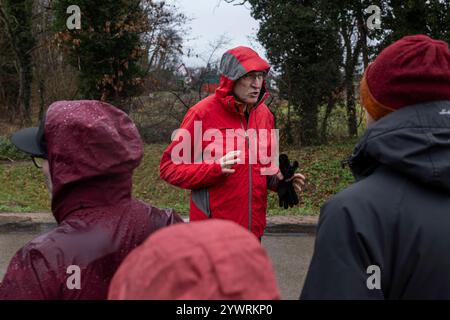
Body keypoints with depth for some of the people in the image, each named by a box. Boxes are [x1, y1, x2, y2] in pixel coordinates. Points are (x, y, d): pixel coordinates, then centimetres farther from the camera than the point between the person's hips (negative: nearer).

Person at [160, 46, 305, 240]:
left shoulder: (264, 113, 7)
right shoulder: (202, 113, -11)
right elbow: (169, 167, -10)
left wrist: (280, 181, -1)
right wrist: (215, 169, -24)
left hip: (254, 229, 6)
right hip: (212, 231, -6)